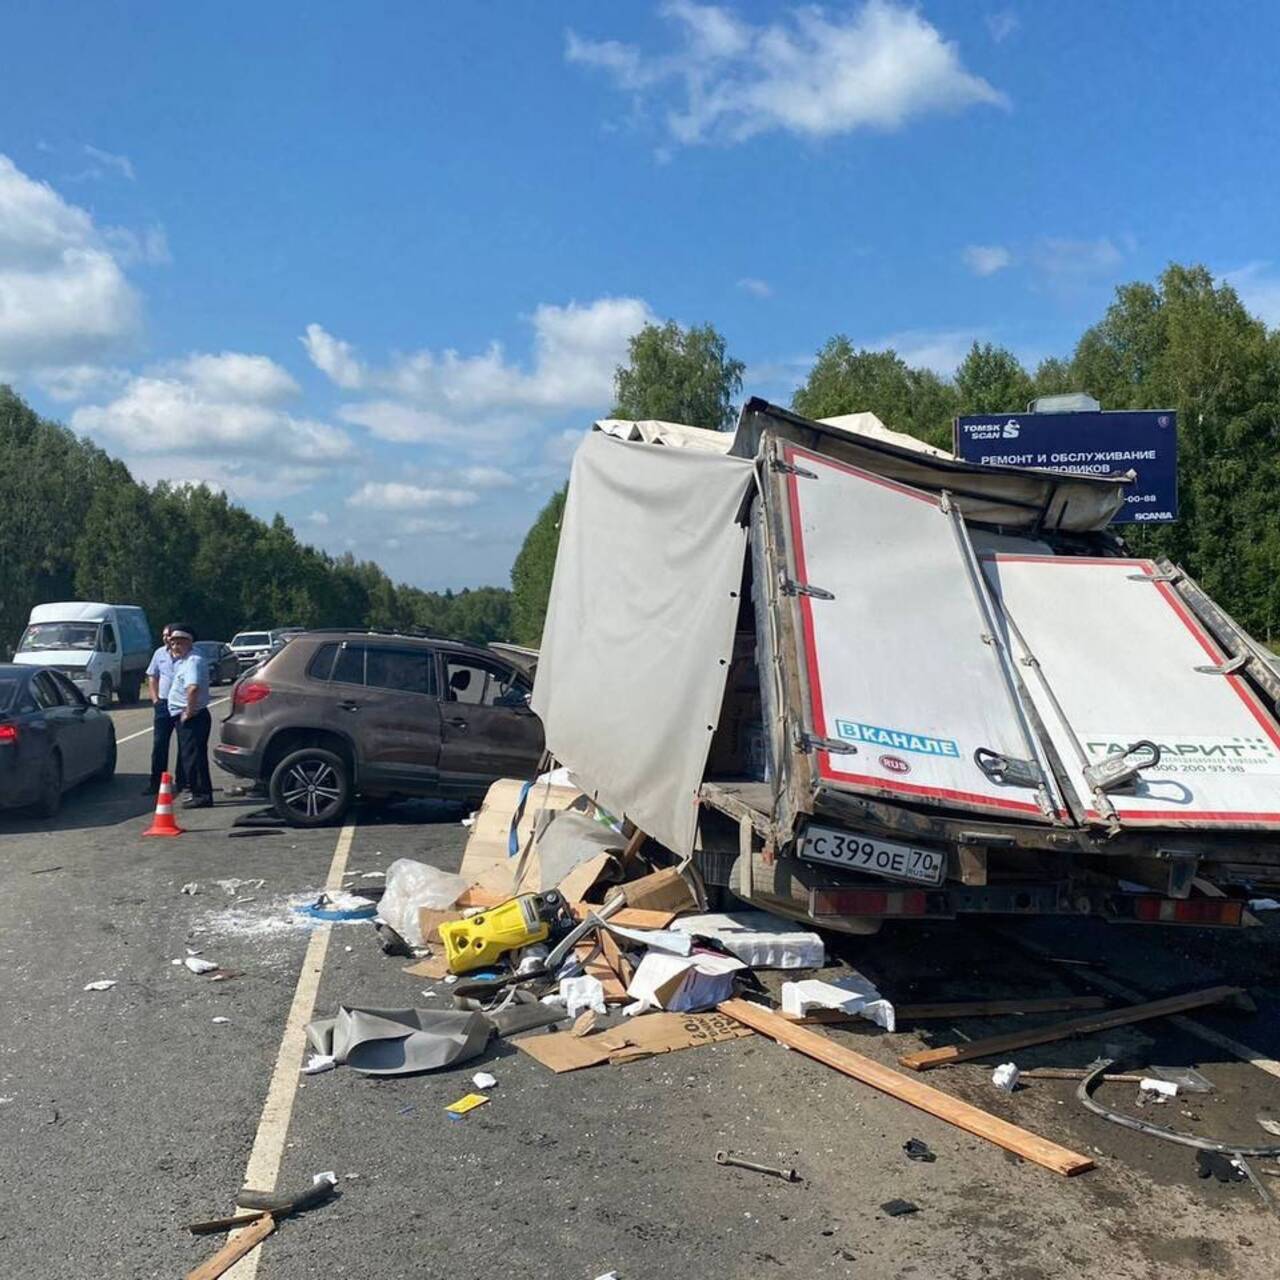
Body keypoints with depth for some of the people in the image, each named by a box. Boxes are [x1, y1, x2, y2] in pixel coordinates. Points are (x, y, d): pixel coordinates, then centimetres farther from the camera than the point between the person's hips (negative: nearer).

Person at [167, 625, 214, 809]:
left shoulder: (193, 661, -18)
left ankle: (202, 795, -4)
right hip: (184, 716, 10)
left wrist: (189, 711, -26)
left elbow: (193, 688, -33)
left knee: (193, 756, -8)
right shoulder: (181, 660, 15)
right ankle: (199, 794, 22)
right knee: (189, 756, 15)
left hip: (192, 717, -10)